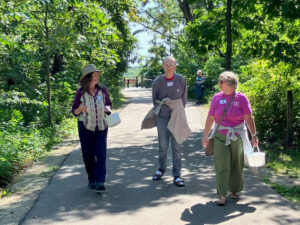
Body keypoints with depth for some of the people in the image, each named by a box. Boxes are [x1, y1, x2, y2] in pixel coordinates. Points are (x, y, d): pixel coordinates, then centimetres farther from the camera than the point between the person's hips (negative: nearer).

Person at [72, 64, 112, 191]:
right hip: (85, 127, -1)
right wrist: (80, 109, -20)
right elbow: (74, 111, 2)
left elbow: (109, 104, 16)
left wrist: (107, 109, -7)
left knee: (101, 154, -7)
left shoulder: (102, 90, 2)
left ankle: (100, 182, -7)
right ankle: (91, 180, 23)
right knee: (88, 155, 6)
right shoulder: (81, 92, -3)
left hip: (101, 127, 1)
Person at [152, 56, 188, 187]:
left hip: (177, 116, 0)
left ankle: (177, 175, 5)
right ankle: (161, 169, 28)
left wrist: (180, 111, 8)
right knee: (163, 145, 5)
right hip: (162, 117, 1)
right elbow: (154, 99, 13)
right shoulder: (157, 81, 1)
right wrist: (161, 103, 1)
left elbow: (183, 98, 10)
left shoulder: (181, 80, 1)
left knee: (176, 146, -1)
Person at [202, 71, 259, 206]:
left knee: (236, 165, 10)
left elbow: (249, 118, -2)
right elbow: (210, 118, 7)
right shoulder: (217, 98, 2)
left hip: (238, 136, 0)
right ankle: (222, 195, -1)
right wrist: (205, 135, 7)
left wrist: (254, 135, -4)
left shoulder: (241, 98, -3)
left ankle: (234, 190, 28)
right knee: (221, 166, -4)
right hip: (220, 137, 1)